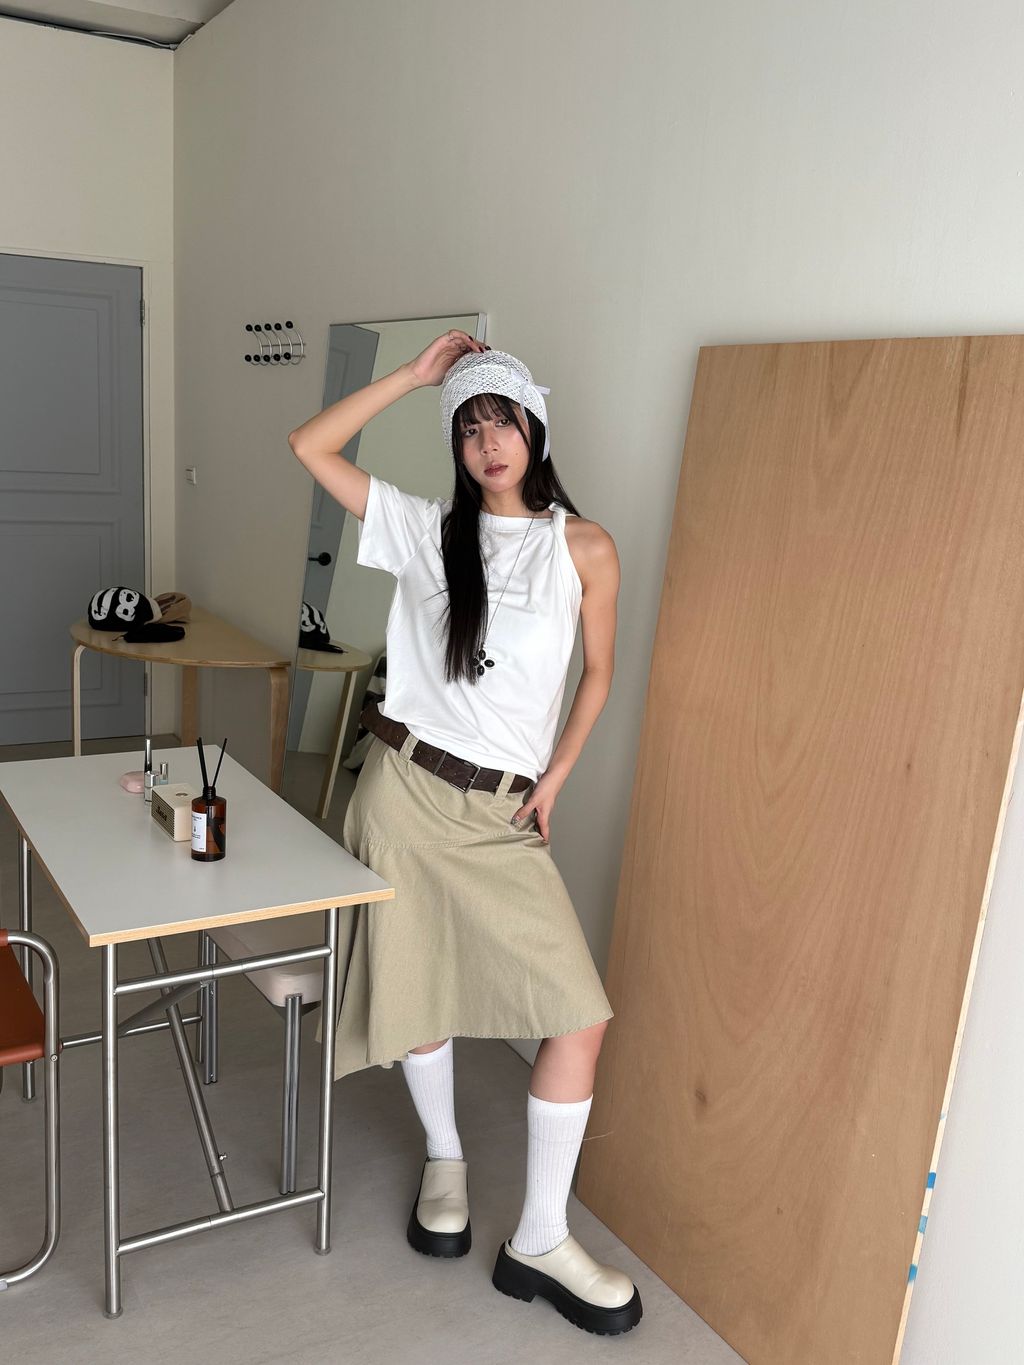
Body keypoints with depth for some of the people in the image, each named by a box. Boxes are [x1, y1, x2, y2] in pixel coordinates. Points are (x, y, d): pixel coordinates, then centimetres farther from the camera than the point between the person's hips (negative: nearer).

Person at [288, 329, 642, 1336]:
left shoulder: (583, 549, 1)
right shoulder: (425, 529, 4)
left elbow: (598, 673, 10)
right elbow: (309, 447, 2)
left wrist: (555, 777, 1)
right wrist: (416, 375, 0)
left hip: (503, 813, 0)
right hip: (405, 788, 1)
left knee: (581, 1016, -7)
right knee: (416, 988, 12)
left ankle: (539, 1242, 11)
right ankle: (444, 1159, 40)